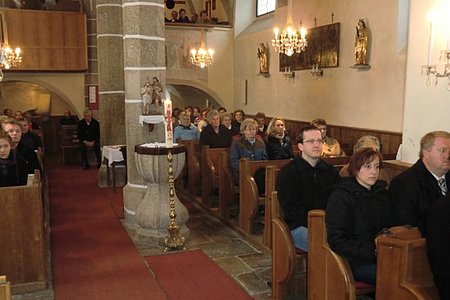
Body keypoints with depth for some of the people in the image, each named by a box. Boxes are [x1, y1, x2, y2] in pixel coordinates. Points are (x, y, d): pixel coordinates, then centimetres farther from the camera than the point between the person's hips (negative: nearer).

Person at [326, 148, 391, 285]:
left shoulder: (382, 193, 15)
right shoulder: (340, 197, -6)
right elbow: (337, 241, -12)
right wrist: (371, 253, -19)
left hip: (382, 257, 7)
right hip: (356, 263, -7)